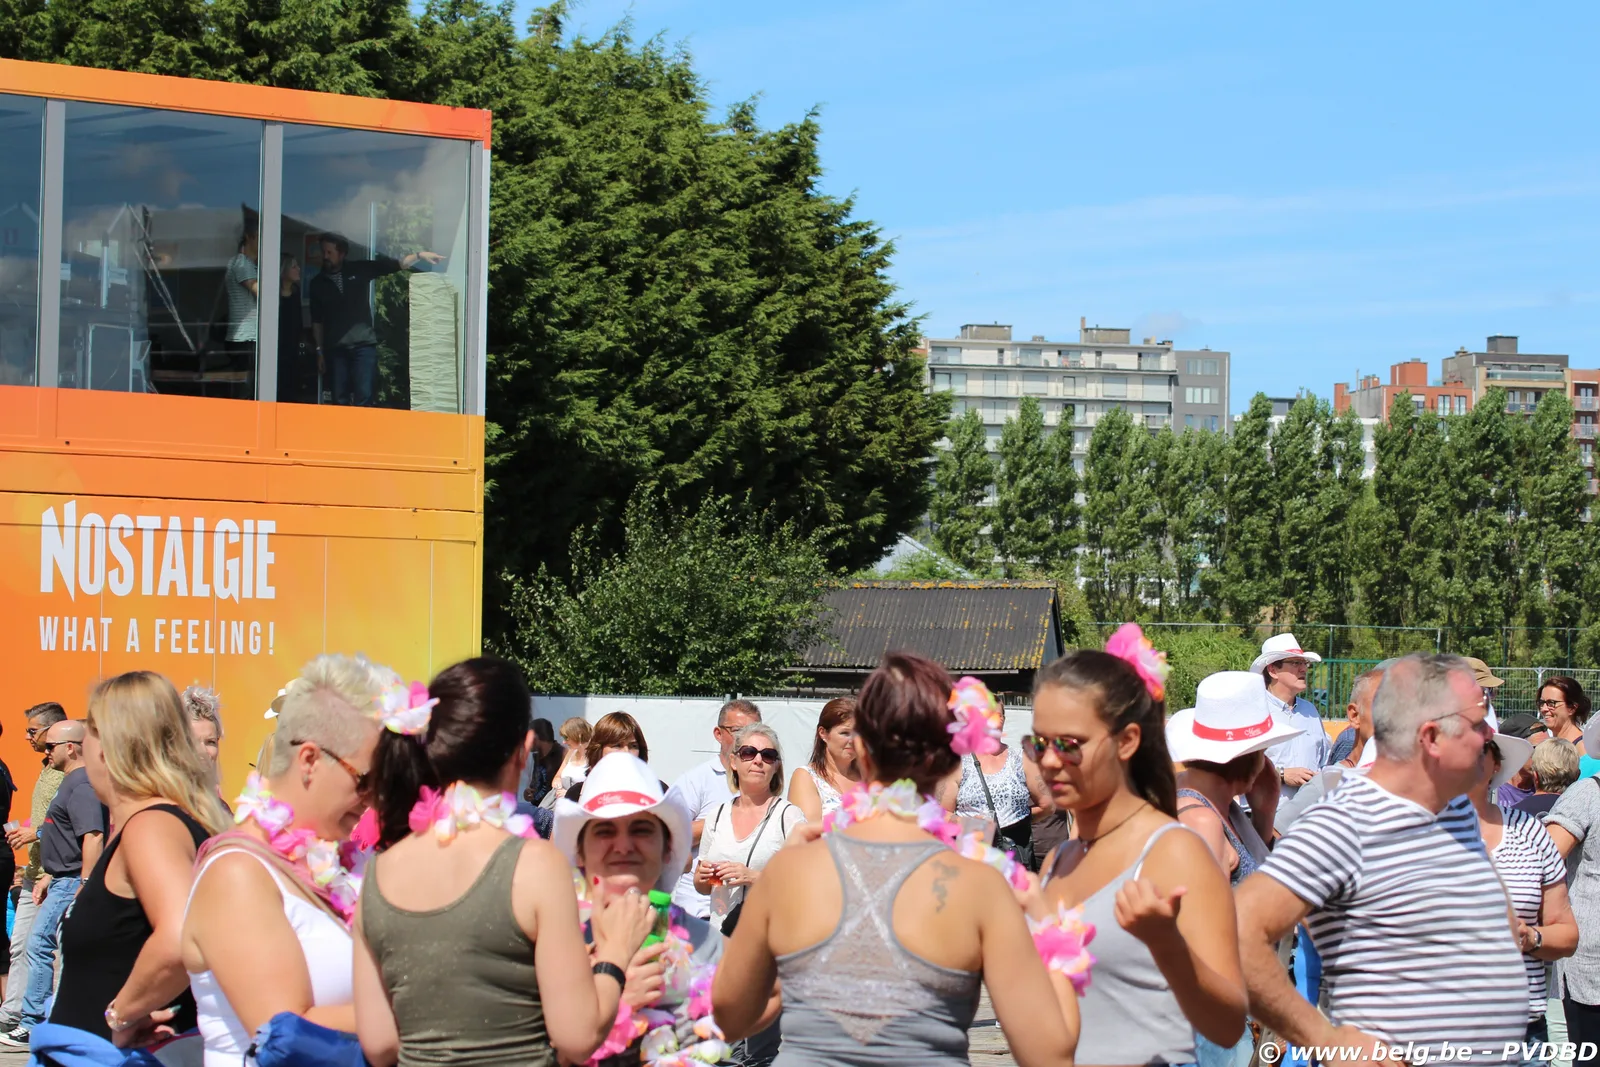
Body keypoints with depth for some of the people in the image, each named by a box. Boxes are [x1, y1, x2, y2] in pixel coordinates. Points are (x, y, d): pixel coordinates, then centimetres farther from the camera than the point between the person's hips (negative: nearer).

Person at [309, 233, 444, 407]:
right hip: (335, 348, 2)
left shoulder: (359, 269, 5)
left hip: (363, 344, -2)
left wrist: (419, 255, -11)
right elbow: (317, 321, 13)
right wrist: (319, 351, 9)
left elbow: (395, 265, 2)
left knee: (363, 399, -9)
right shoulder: (318, 283, 9)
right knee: (339, 401, 3)